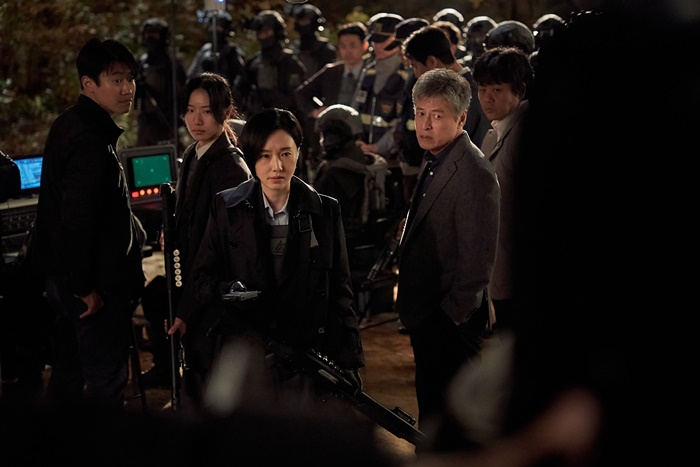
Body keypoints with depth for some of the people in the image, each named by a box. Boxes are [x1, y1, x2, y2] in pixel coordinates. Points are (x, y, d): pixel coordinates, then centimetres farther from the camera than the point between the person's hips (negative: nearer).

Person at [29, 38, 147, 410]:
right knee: (106, 381, -1)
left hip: (62, 276, 10)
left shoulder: (69, 125, 9)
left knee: (67, 373, 19)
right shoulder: (91, 142, -23)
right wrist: (87, 287, -20)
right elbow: (77, 221, -28)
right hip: (97, 282, -10)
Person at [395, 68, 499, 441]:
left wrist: (451, 316, -16)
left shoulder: (474, 174, -21)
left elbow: (478, 260, -21)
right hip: (425, 316, 9)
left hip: (449, 324, -9)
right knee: (432, 414, 19)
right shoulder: (435, 161, 10)